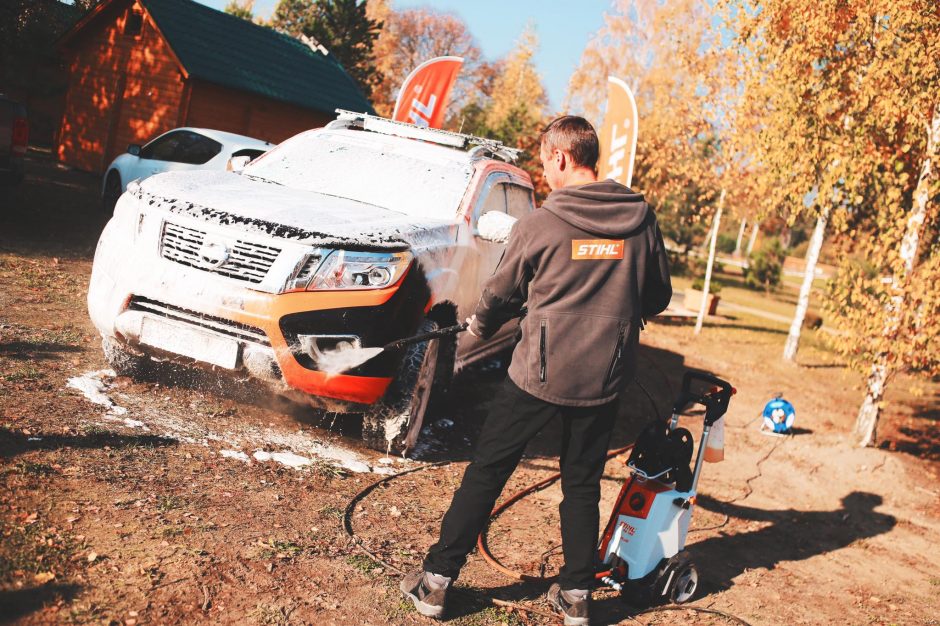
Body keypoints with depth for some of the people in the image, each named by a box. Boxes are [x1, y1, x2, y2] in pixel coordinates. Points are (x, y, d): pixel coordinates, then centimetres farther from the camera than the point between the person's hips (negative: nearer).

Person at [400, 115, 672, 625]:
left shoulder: (540, 223, -9)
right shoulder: (641, 218, -1)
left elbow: (501, 293, 3)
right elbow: (658, 297, 9)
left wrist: (480, 324, 24)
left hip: (539, 373, -3)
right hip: (604, 377, 3)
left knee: (485, 474, 8)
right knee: (582, 485, 17)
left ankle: (437, 582, 15)